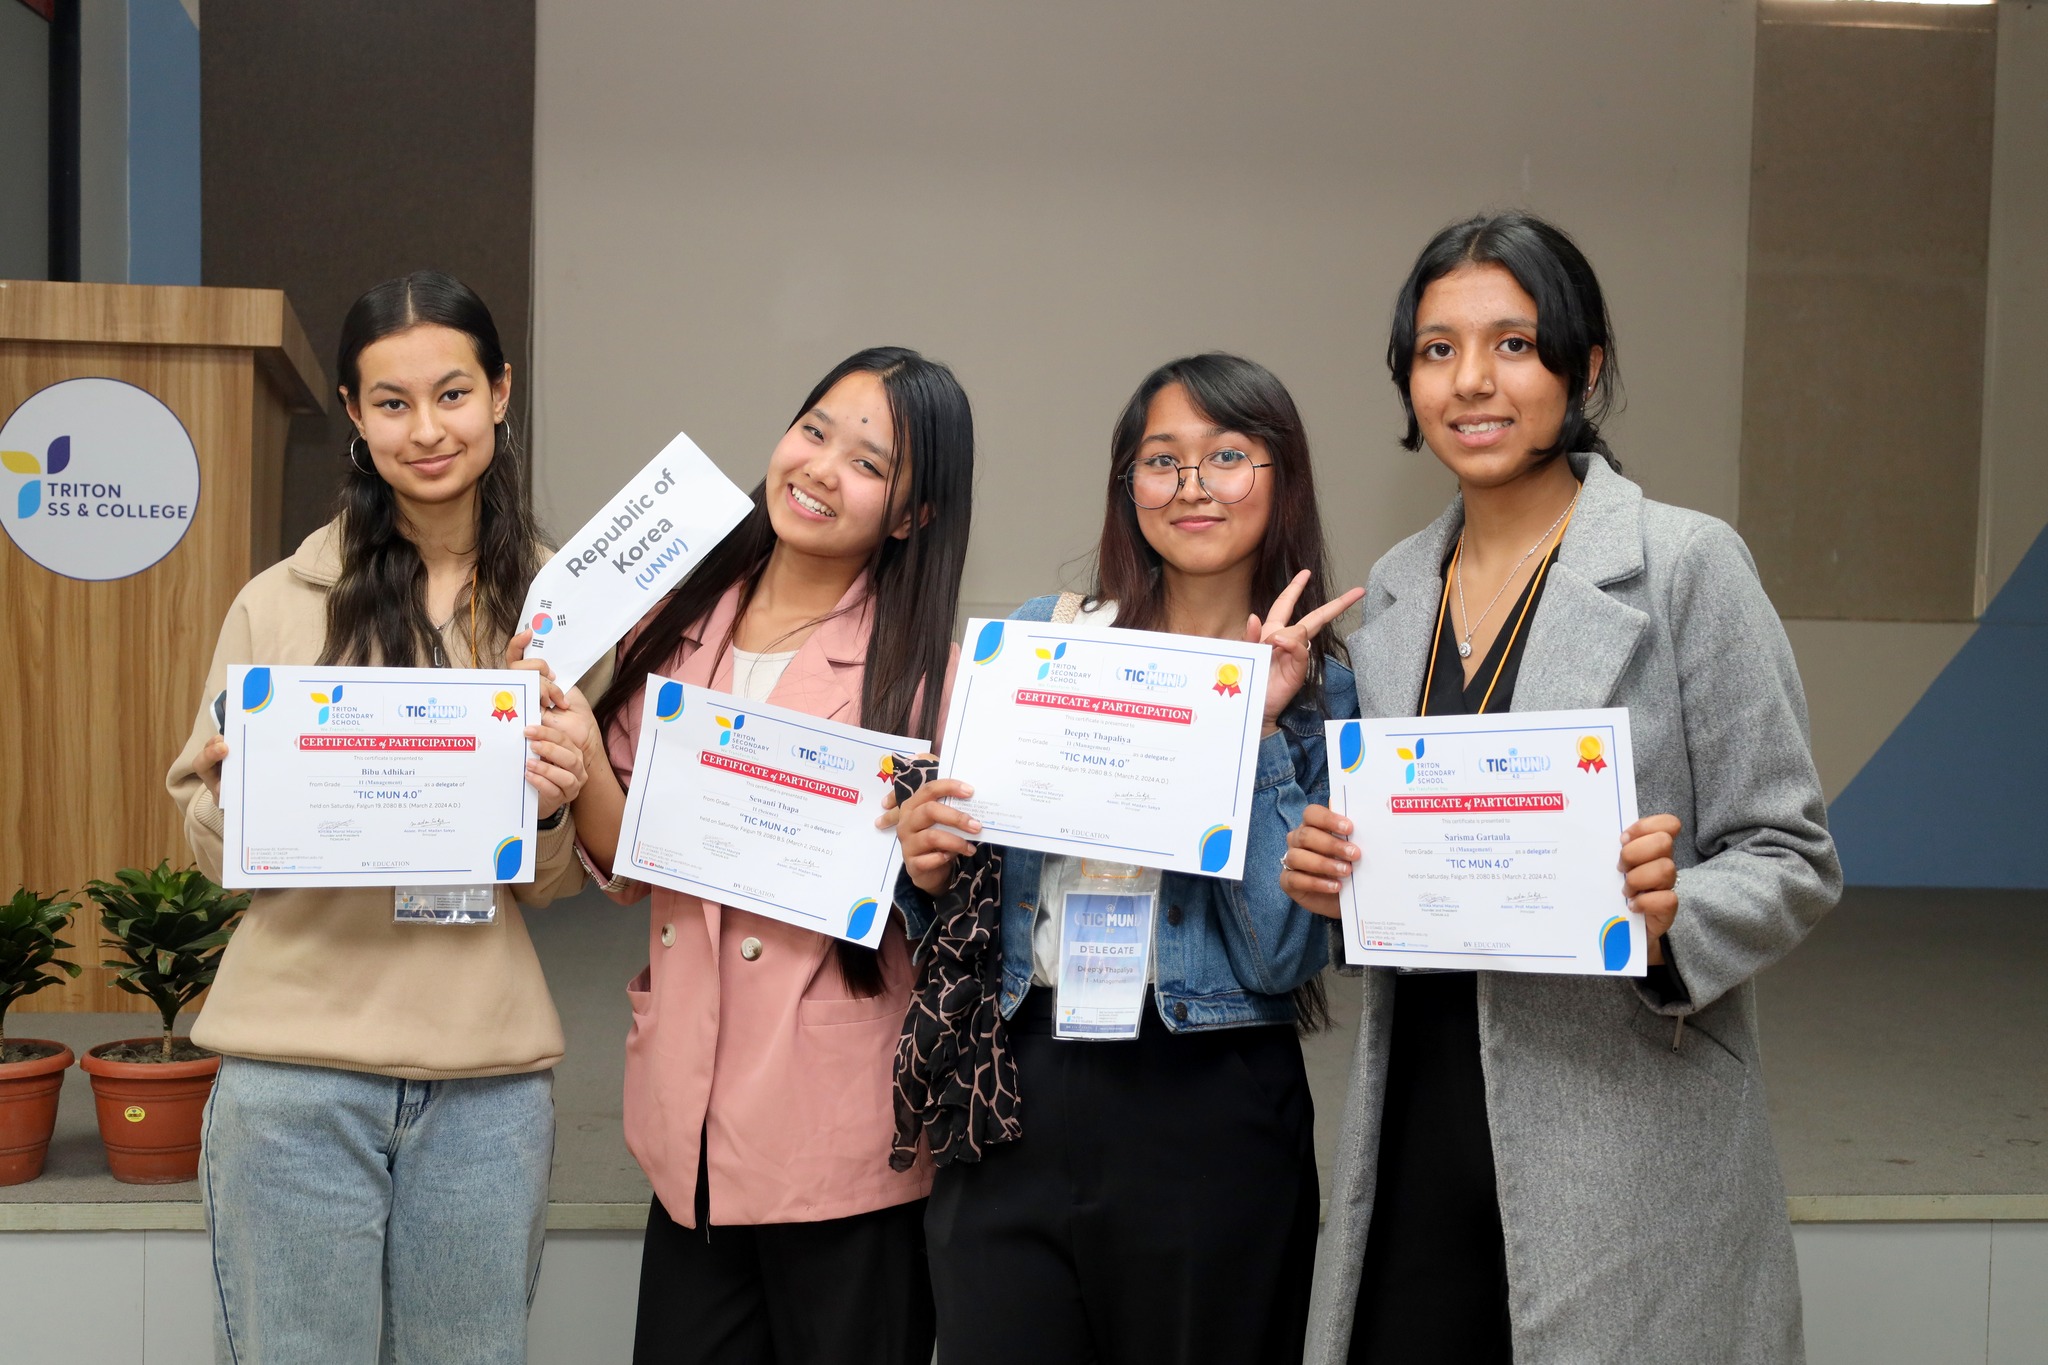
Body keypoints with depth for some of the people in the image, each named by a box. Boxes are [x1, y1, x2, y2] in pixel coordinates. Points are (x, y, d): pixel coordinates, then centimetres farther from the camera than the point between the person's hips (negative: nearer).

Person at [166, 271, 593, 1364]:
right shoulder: (281, 603, 1)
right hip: (296, 1065, -1)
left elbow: (557, 882, 8)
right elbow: (208, 840, 7)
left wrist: (553, 809, -13)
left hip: (488, 1077, 1)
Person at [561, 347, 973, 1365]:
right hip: (693, 1124, 4)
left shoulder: (930, 671, -7)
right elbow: (626, 868, 8)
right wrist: (578, 765, -10)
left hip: (847, 1144, -4)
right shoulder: (677, 629, 6)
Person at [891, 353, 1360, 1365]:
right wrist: (927, 866, -9)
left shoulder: (1321, 693, 0)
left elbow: (1284, 957, -11)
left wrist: (1252, 729, -14)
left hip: (1209, 1118, -1)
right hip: (1015, 1095, 2)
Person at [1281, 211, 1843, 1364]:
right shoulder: (1395, 590, 11)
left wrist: (1671, 919, -23)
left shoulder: (1688, 565, -6)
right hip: (1421, 1126, 5)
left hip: (1628, 1149, -4)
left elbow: (1794, 860, -4)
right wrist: (1327, 870, -1)